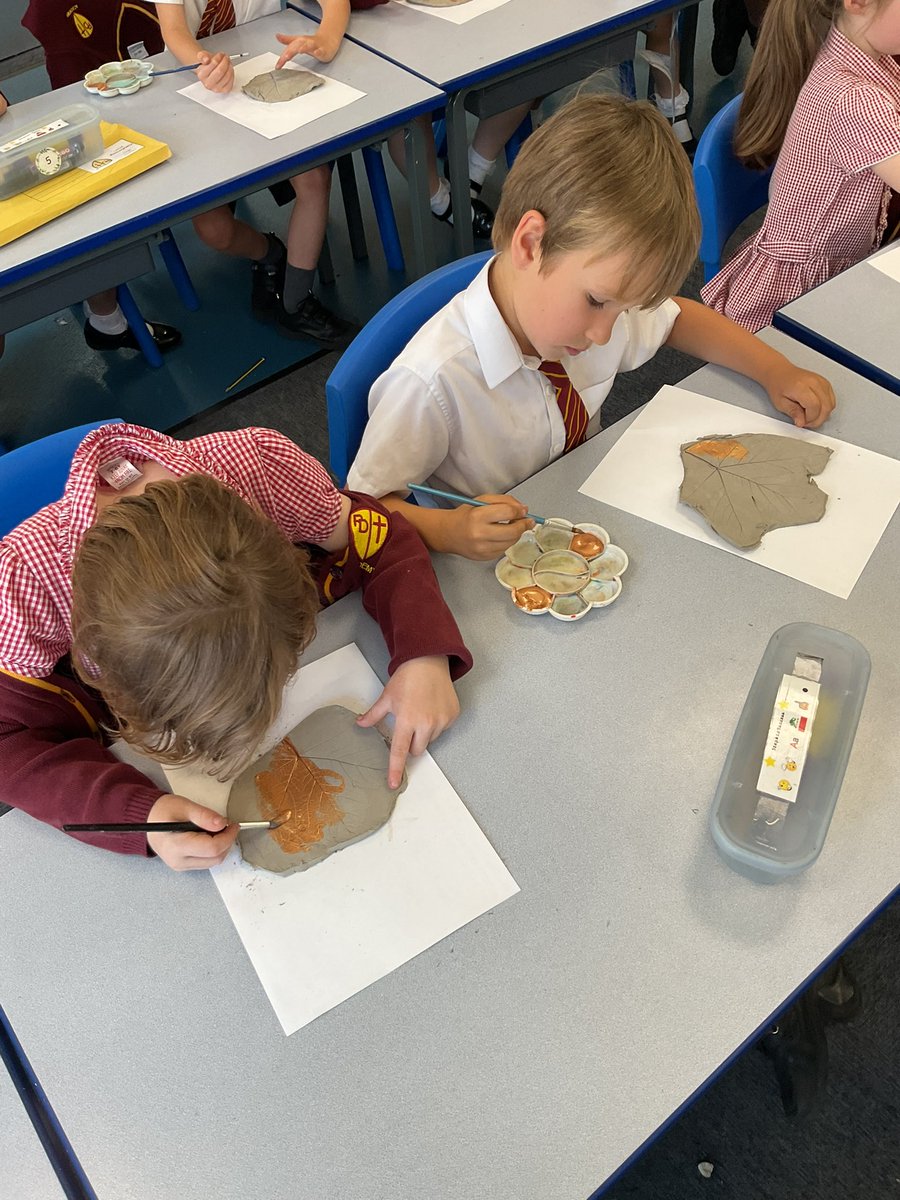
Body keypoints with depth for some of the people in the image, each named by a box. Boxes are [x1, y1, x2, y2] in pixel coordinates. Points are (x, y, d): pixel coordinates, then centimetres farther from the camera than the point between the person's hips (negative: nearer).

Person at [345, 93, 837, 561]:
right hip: (489, 570, -3)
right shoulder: (433, 381, -29)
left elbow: (677, 318, 14)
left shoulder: (600, 308, -7)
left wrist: (776, 371, 4)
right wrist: (447, 530, -39)